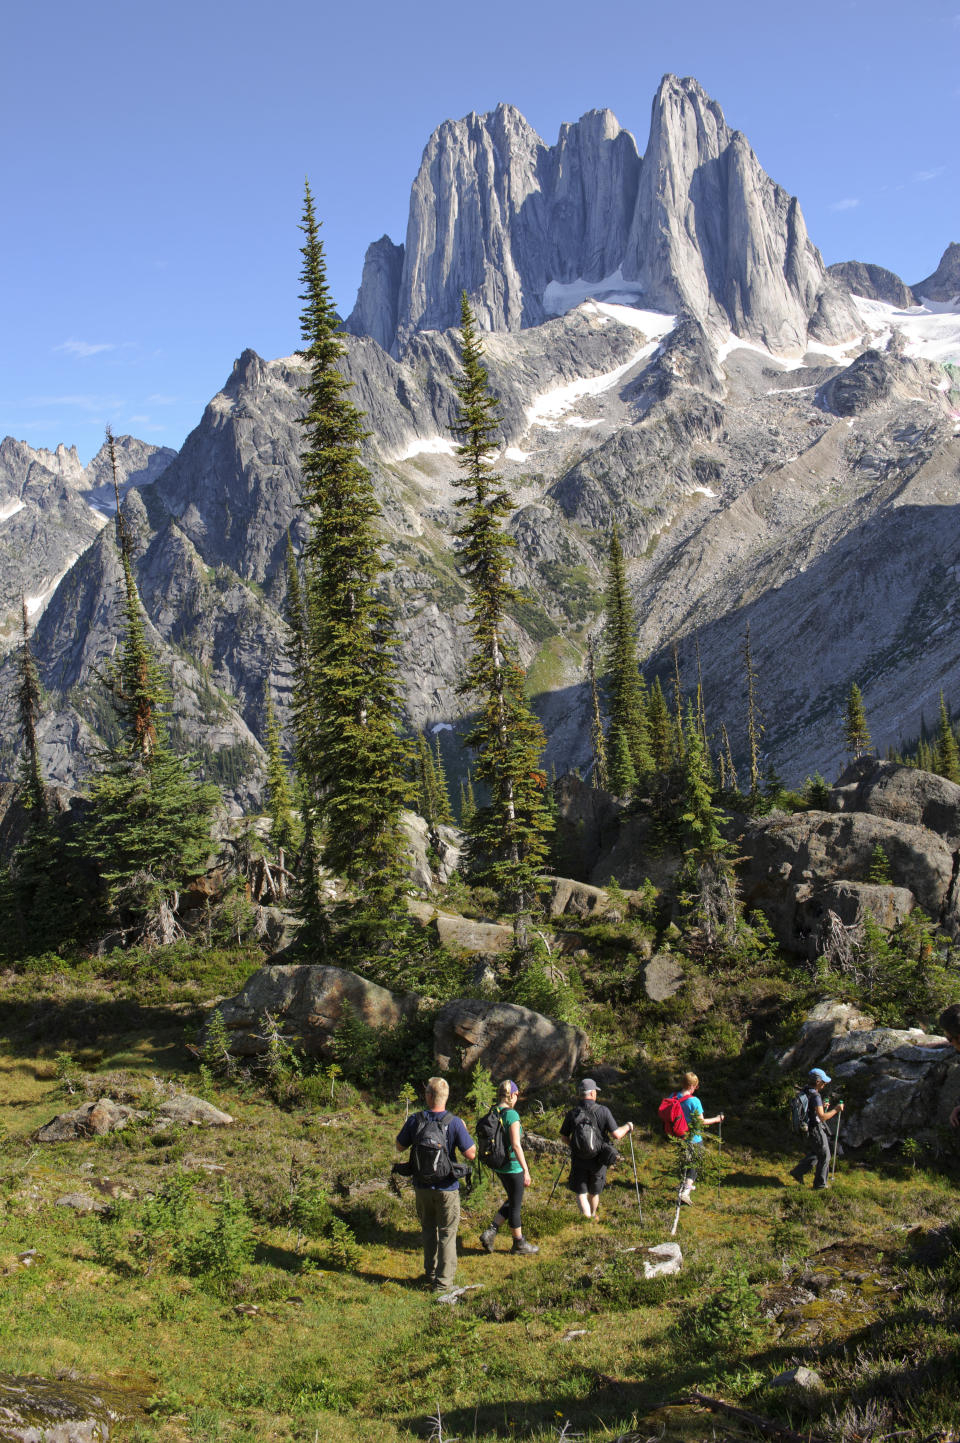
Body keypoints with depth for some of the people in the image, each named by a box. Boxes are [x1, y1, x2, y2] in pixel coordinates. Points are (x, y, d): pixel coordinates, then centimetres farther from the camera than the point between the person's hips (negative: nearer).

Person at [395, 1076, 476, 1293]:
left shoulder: (415, 1120, -10)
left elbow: (400, 1147, 4)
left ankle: (430, 1274, 31)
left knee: (428, 1230, 22)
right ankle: (443, 1281, 12)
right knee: (447, 1234, 10)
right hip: (447, 1188, -3)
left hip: (422, 1187, 3)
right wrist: (463, 1131, 0)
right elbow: (471, 1154, -15)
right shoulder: (454, 1123, -17)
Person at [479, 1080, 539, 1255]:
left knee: (512, 1201, 22)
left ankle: (490, 1231, 12)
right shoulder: (512, 1115, -20)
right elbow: (516, 1145, -23)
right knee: (515, 1205, 8)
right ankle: (519, 1243, 22)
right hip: (512, 1167, -8)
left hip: (498, 1166, 8)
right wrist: (526, 1171, -19)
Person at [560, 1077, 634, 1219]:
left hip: (579, 1159, -1)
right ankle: (592, 1215, 42)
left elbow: (563, 1135, 2)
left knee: (580, 1192, 7)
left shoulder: (572, 1113, -10)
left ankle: (586, 1214, -16)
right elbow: (616, 1135, -16)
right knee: (594, 1192, 23)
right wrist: (627, 1127, 4)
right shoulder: (603, 1111, -16)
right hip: (598, 1159, 1)